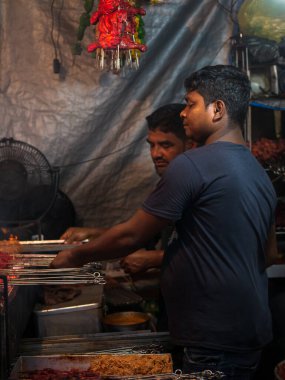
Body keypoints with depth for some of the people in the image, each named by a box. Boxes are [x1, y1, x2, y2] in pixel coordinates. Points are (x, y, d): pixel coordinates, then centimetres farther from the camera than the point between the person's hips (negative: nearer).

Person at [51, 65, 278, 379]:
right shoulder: (259, 172, 11)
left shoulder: (191, 165, -17)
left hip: (216, 339, -9)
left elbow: (130, 236, -13)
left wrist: (76, 256, 4)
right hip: (252, 333, 9)